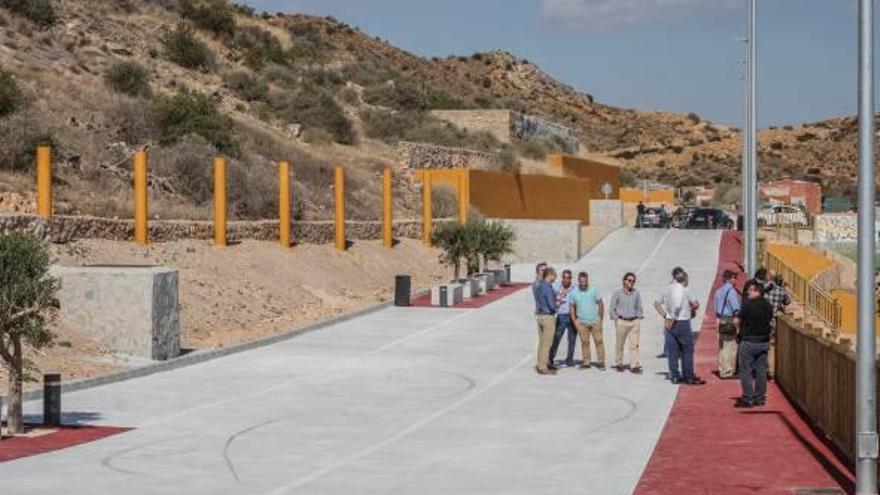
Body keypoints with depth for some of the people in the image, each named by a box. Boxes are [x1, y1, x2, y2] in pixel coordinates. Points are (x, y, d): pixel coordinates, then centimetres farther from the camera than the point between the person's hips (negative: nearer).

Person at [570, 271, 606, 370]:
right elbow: (572, 307, 7)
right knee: (584, 342, 3)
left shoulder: (594, 290, -4)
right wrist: (574, 321, 0)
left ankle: (601, 362, 2)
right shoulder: (574, 292, -1)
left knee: (599, 341, -3)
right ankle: (586, 362, 10)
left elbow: (600, 304, 2)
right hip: (582, 323, 1)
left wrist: (601, 318, 1)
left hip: (595, 321, -1)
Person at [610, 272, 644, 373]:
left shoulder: (636, 294, 9)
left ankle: (634, 366, -6)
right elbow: (612, 309, 4)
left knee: (634, 344, -5)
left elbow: (639, 307, 19)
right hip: (622, 322, -2)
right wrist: (616, 319, -4)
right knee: (620, 344, 5)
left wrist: (639, 317, 8)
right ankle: (618, 364, 18)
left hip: (634, 322, 2)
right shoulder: (617, 294, 1)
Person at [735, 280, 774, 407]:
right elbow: (769, 319, 10)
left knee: (745, 371, 2)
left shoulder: (748, 304, -15)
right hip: (764, 342, 6)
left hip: (748, 341, -6)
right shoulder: (767, 306, 3)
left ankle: (748, 399, 0)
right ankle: (760, 398, 15)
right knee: (761, 371, 11)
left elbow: (738, 321, -9)